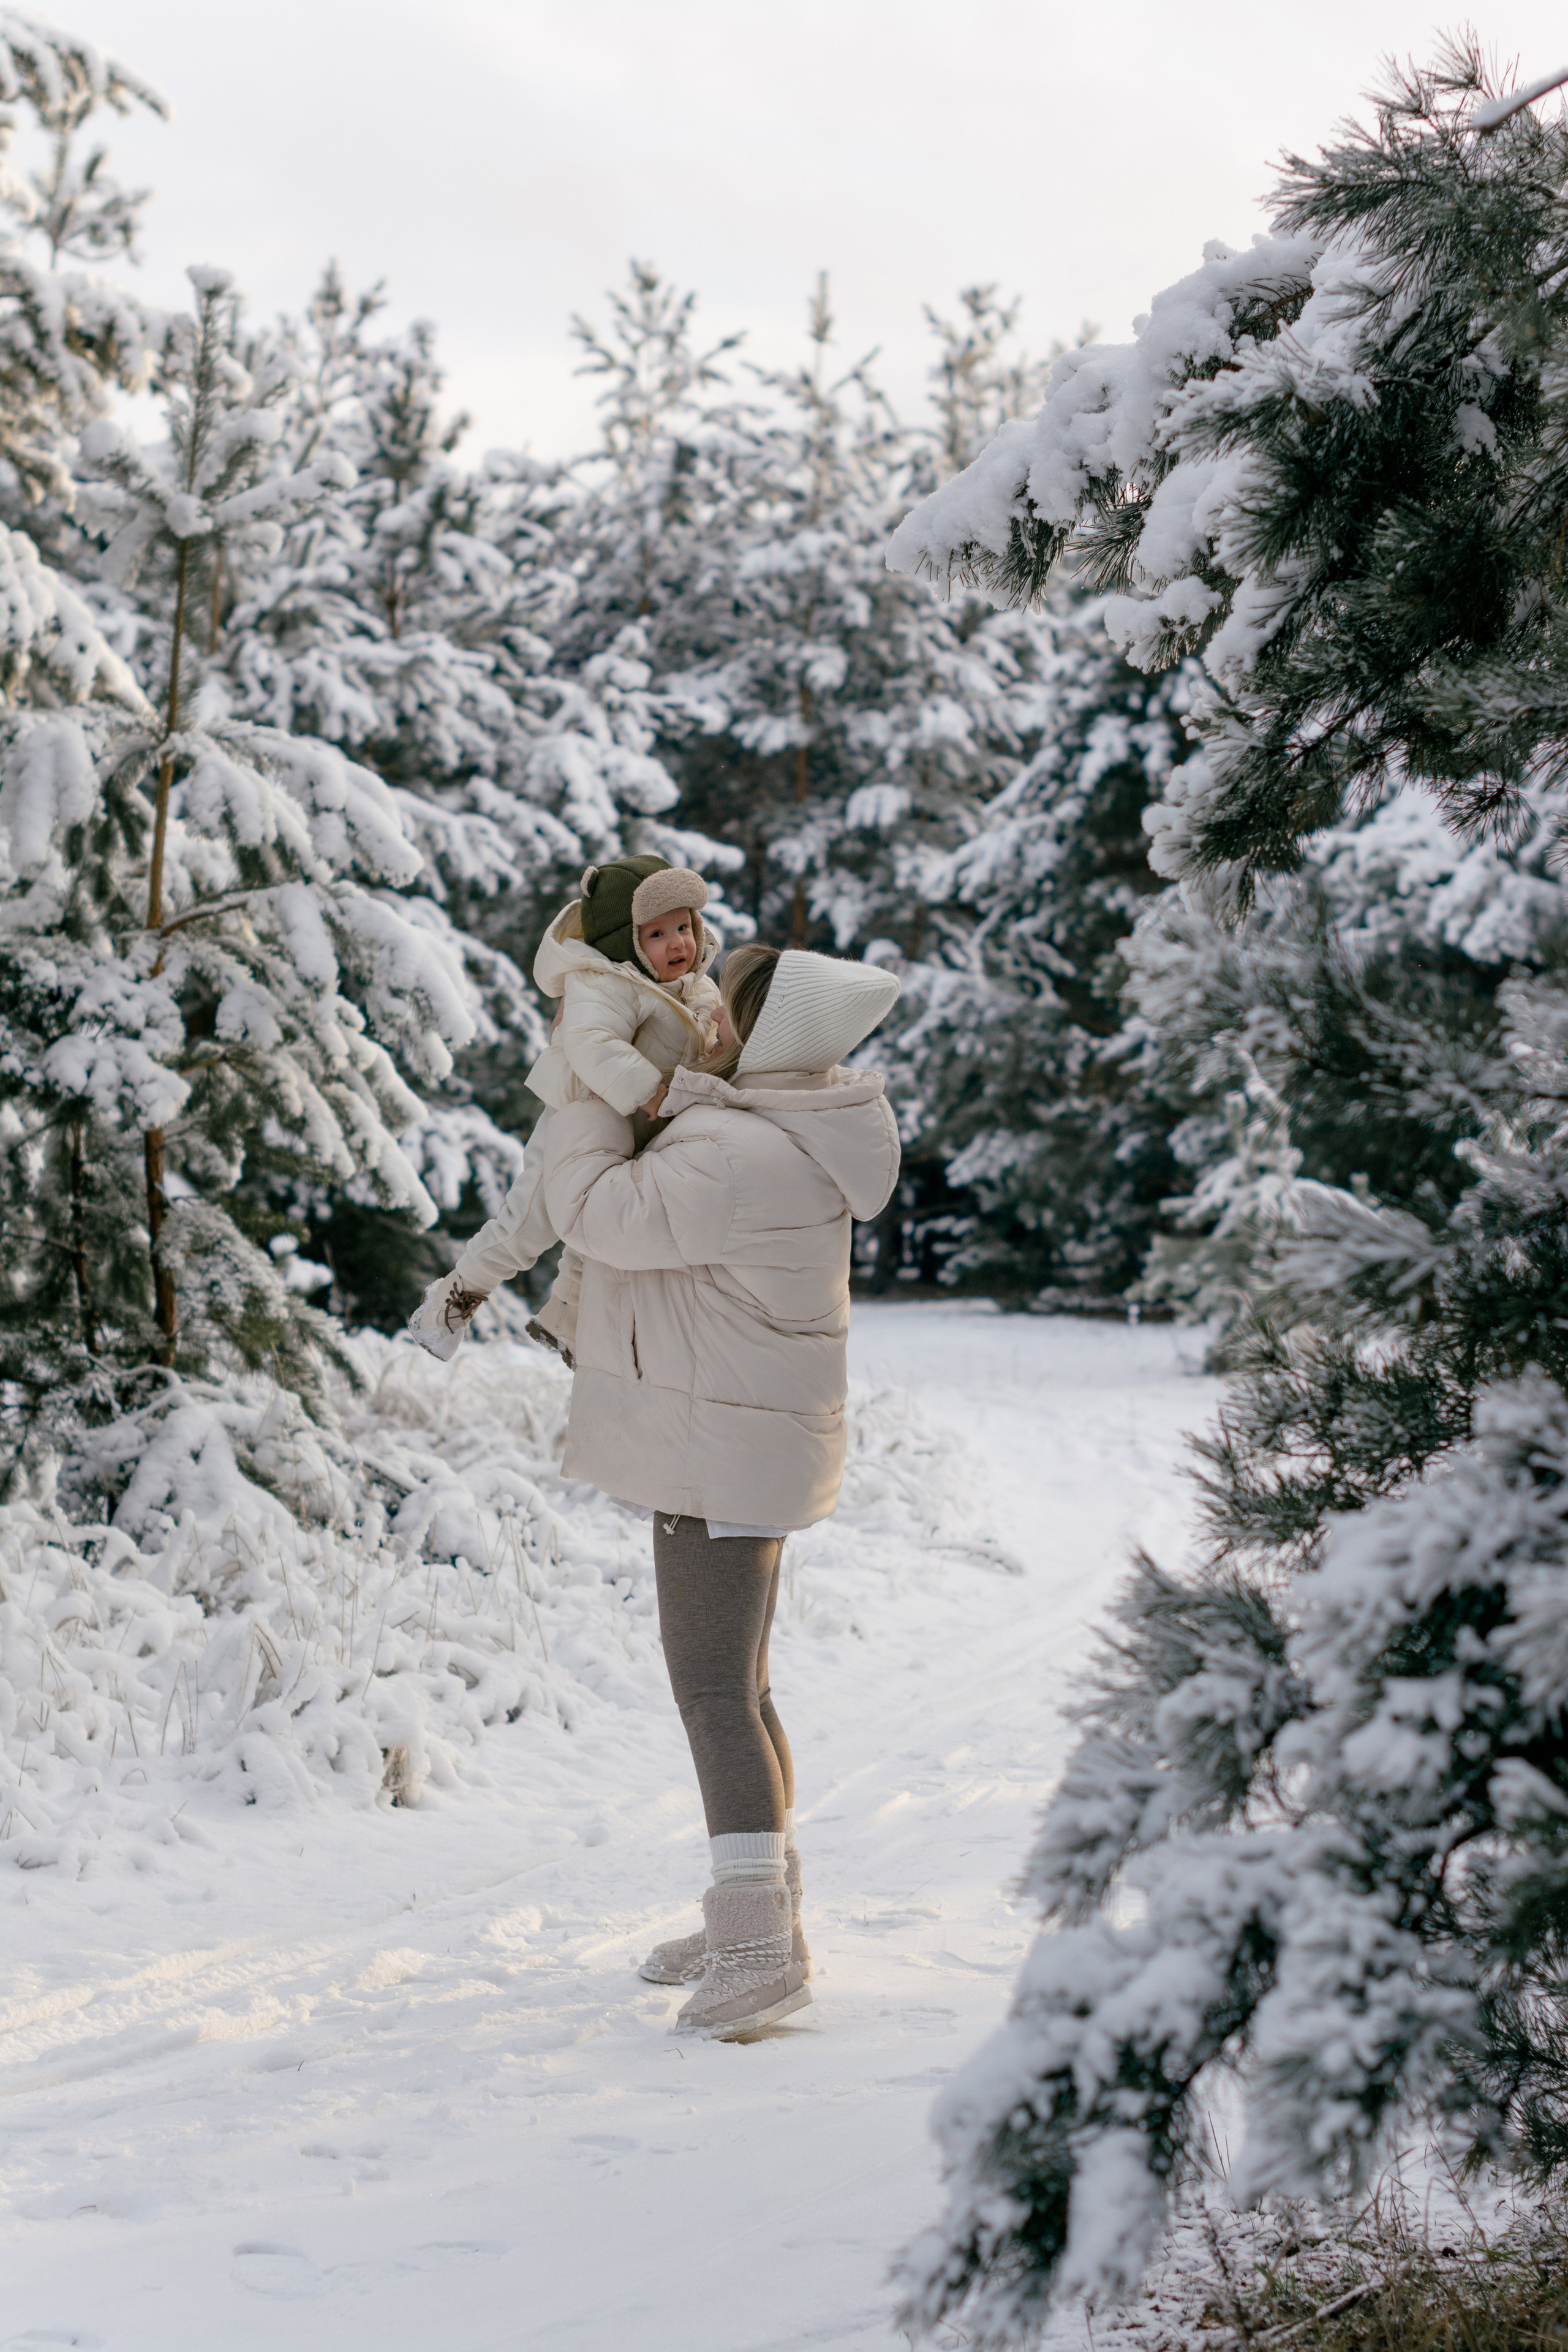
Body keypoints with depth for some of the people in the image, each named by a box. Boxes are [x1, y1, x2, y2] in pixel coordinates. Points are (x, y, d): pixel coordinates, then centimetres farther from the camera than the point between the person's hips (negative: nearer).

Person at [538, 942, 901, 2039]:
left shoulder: (739, 1160, -26)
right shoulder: (790, 1127, 6)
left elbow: (601, 1210, -17)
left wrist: (593, 1085, -4)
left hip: (725, 1453, -11)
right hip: (731, 1443, 11)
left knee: (715, 1693, -9)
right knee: (734, 1684, 17)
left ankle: (762, 1944, -7)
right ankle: (761, 1914, 26)